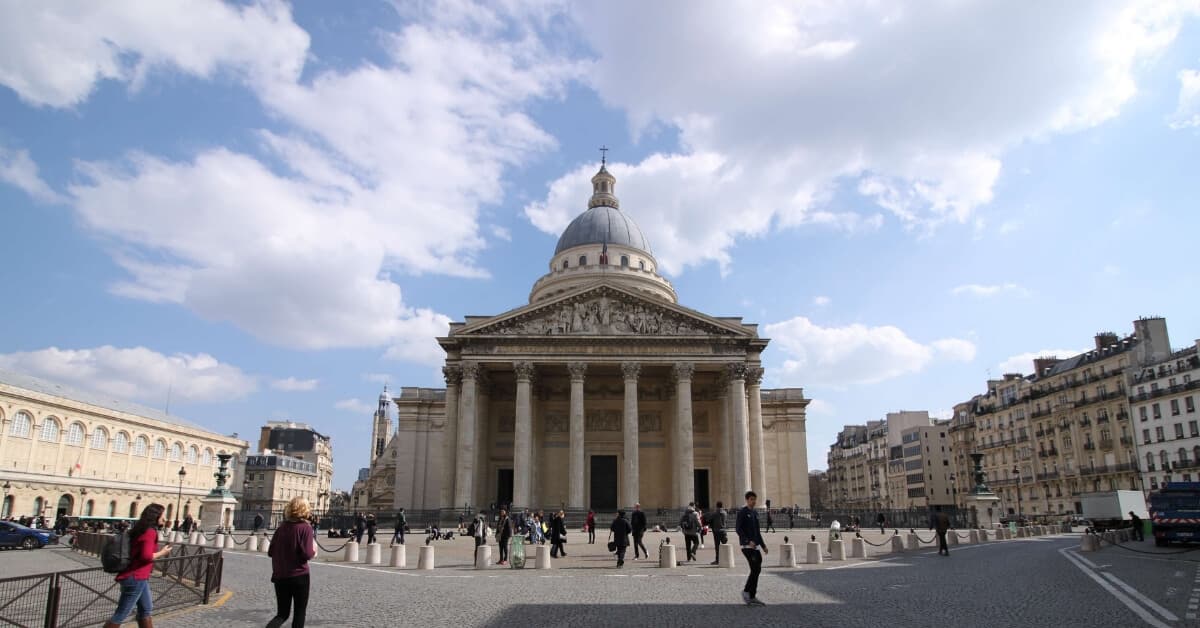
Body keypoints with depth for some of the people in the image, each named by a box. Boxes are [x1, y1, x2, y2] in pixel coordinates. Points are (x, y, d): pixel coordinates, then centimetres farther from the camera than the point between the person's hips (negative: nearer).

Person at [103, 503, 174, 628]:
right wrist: (162, 553, -9)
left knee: (146, 610, 19)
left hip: (138, 577, 10)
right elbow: (147, 556, -25)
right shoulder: (150, 532, -17)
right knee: (121, 615, -3)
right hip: (136, 578, -10)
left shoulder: (143, 529, 10)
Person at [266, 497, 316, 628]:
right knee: (299, 612, 11)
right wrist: (314, 549, 2)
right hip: (299, 576, -5)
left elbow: (270, 552, 9)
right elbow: (307, 554, -18)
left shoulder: (281, 527, 4)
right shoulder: (305, 528, -12)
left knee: (282, 613, 13)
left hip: (280, 576, 5)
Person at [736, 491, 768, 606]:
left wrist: (763, 545, 20)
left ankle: (752, 596, 12)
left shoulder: (755, 513, 18)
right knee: (755, 569, -13)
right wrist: (748, 541, -23)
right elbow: (738, 528, -14)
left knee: (756, 570, 5)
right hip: (747, 545, -8)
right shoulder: (742, 512, -6)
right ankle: (747, 591, 0)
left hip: (755, 546, 8)